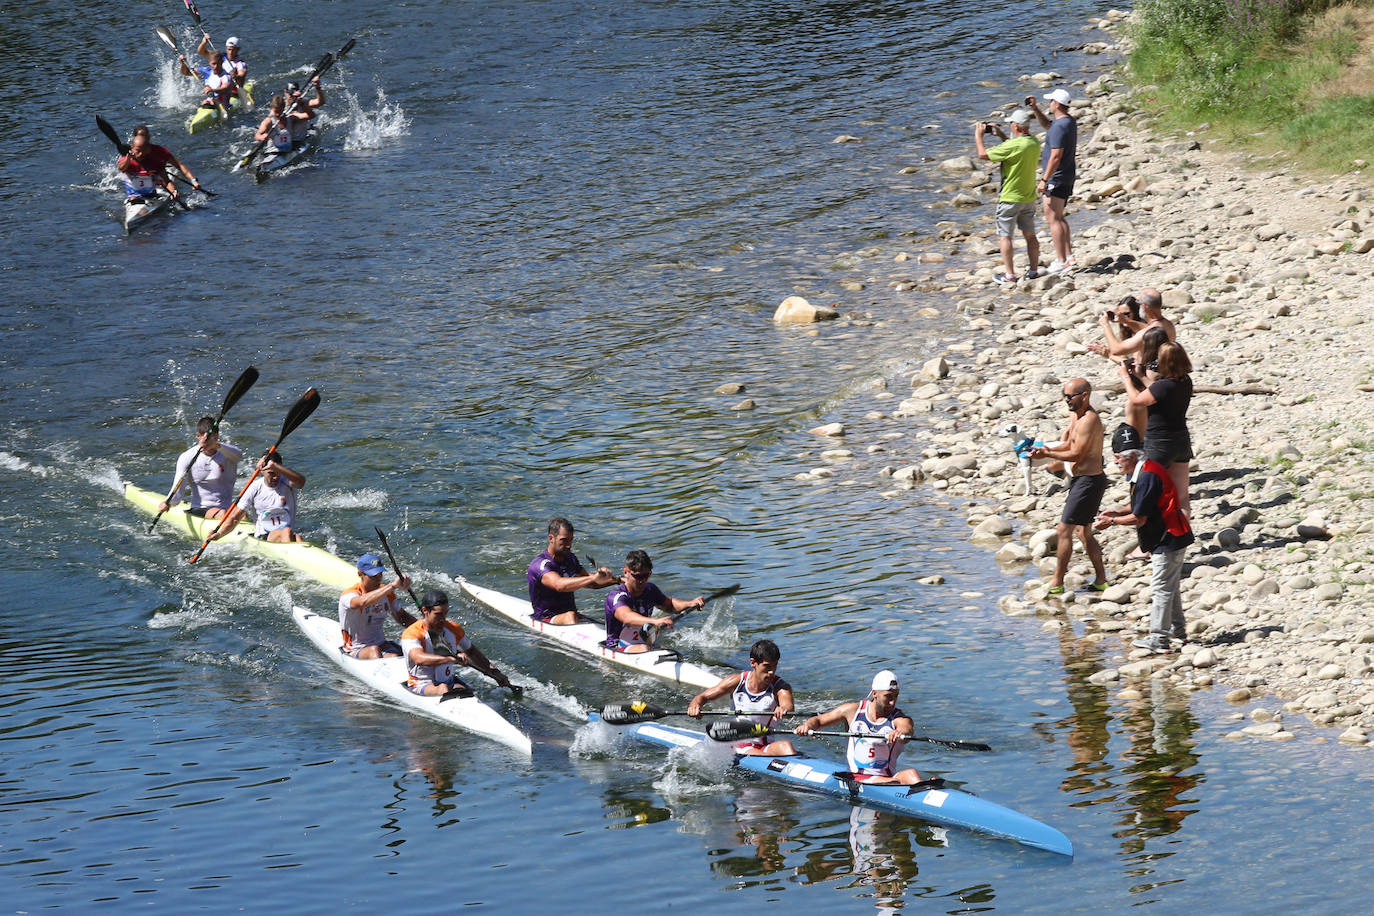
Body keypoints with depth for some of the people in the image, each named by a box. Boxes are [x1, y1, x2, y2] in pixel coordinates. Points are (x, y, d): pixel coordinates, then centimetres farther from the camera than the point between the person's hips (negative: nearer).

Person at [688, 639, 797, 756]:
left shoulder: (780, 687, -4)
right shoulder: (738, 681, 0)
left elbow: (788, 706, -27)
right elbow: (703, 697, 4)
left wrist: (784, 709, -54)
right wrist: (695, 705, -22)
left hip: (765, 747, 0)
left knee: (785, 746, -35)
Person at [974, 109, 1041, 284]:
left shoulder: (1013, 146, -24)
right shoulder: (1035, 143, 0)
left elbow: (983, 154, -18)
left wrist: (978, 136, -2)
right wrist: (1000, 134, 22)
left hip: (1010, 198, -7)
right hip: (1029, 198, 7)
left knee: (1004, 236, 2)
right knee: (1030, 235, 15)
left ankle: (1009, 274, 0)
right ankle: (1034, 270, 18)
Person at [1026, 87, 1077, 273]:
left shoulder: (1060, 127, -23)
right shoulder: (1069, 121, 9)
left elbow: (1056, 156, -26)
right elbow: (1046, 124, 30)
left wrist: (1044, 180, -23)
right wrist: (1035, 108, 17)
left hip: (1056, 179, -11)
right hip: (1067, 177, 11)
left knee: (1053, 219, -6)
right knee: (1058, 218, 19)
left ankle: (1061, 261, -6)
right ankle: (1069, 257, 19)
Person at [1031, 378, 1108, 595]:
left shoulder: (1089, 420, -20)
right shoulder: (1076, 416, 11)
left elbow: (1077, 454, -21)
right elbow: (1069, 444, 20)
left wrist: (1047, 454, -15)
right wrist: (1049, 449, 1)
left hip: (1089, 481, -11)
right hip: (1081, 479, 11)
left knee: (1064, 530, -8)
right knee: (1084, 532, 17)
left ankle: (1057, 583, -5)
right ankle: (1100, 580, 23)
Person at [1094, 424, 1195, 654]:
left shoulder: (1147, 477, -23)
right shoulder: (1145, 471, 9)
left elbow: (1139, 518, -20)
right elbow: (1143, 507, 21)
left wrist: (1112, 521, -8)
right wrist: (1118, 512, 9)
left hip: (1168, 540, -11)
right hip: (1172, 538, 11)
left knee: (1161, 588, -6)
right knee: (1170, 586, 21)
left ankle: (1159, 639, -4)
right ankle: (1177, 630, 32)